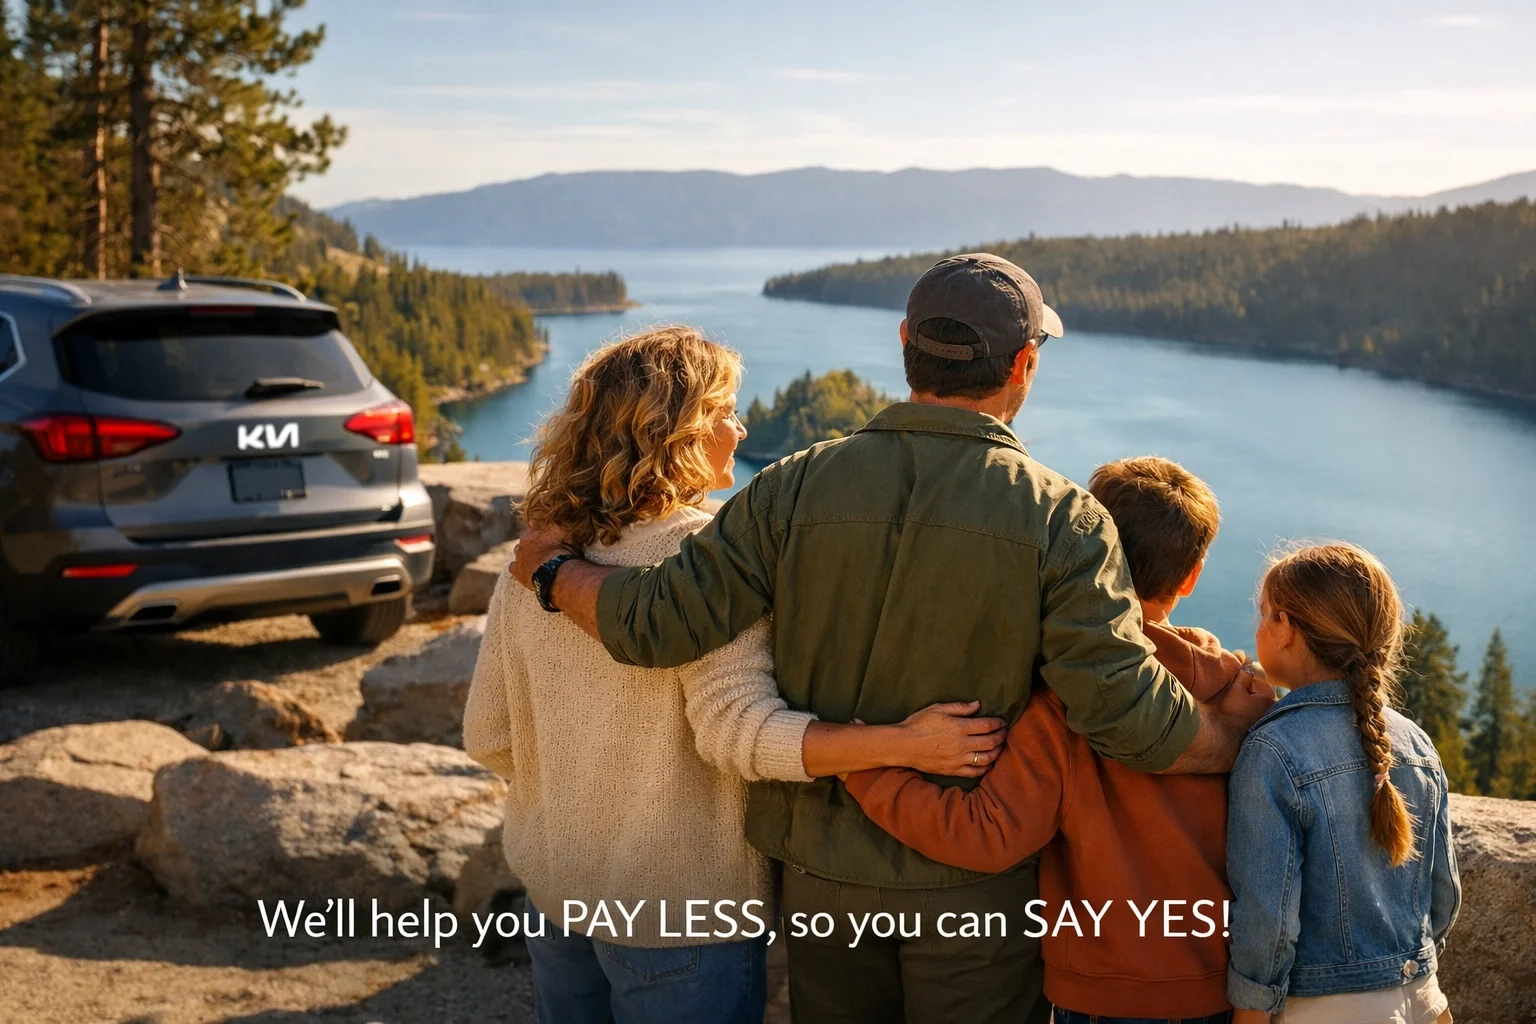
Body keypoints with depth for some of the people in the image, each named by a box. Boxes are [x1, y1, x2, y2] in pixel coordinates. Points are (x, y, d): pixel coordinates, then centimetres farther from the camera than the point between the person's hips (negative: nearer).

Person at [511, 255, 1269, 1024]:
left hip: (823, 872, 2)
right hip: (975, 886, -2)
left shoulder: (799, 487, -10)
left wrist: (551, 571, 6)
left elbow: (658, 624, -12)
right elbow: (1129, 716, -20)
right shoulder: (1060, 519, -15)